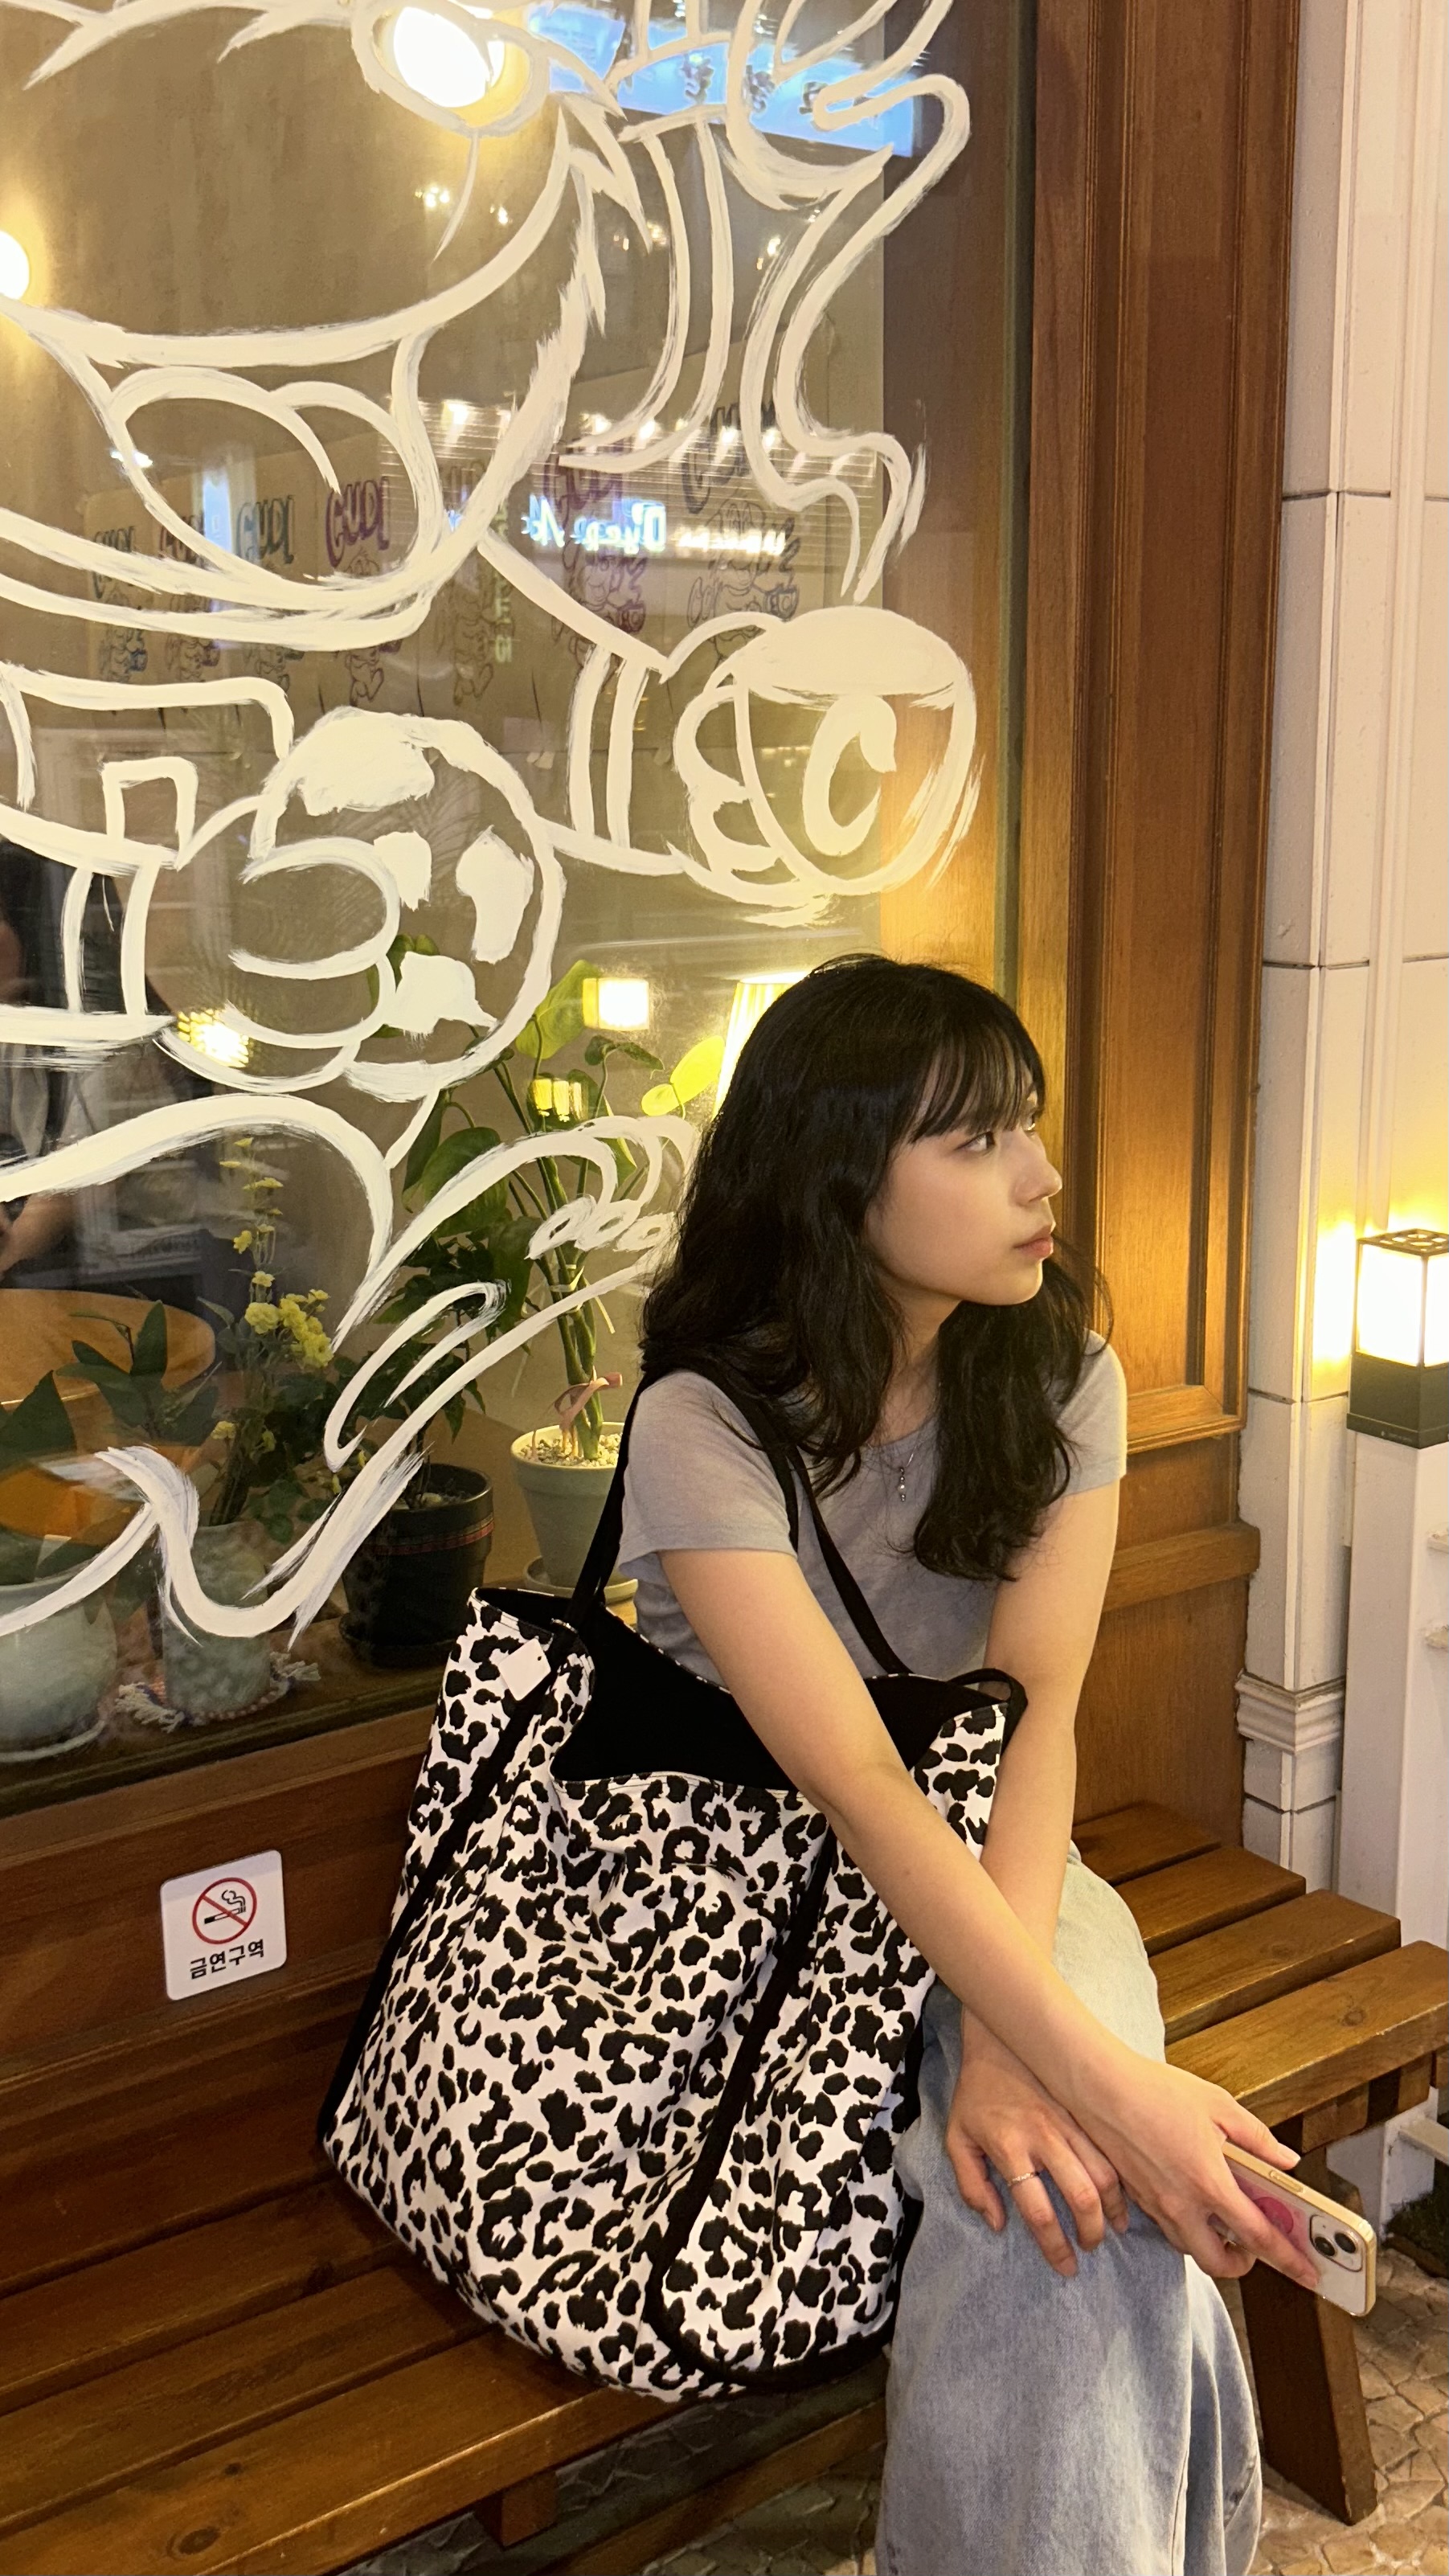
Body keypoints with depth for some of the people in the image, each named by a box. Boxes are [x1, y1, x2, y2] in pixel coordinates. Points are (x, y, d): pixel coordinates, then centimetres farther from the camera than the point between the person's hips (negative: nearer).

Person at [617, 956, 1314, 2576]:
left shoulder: (1062, 1383, -7)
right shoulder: (706, 1426, -21)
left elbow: (1035, 1714, -18)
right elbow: (857, 1787, -30)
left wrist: (1006, 2043, -33)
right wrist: (1110, 2082, -38)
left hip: (992, 1878, 4)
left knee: (1056, 2170, -27)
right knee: (1076, 2170, -28)